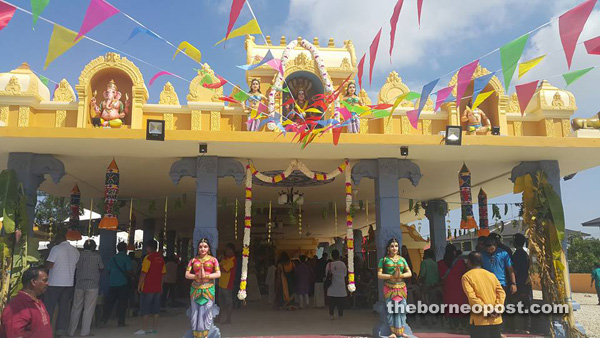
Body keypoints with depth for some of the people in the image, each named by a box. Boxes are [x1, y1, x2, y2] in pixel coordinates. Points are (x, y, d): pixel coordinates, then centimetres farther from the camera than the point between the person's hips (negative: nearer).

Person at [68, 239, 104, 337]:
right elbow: (101, 268, 8)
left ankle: (71, 331, 17)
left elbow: (74, 268, 7)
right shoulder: (97, 256, -4)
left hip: (79, 285, 3)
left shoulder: (79, 255, 1)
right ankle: (84, 332, 1)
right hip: (92, 285, -3)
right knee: (89, 309, 2)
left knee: (76, 308, 11)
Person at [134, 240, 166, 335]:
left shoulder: (148, 257, -13)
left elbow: (144, 273, -15)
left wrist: (139, 285, -7)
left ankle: (144, 329, 3)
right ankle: (154, 328, 13)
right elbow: (163, 273, 12)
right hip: (158, 288, 6)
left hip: (147, 288, -6)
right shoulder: (161, 258, 8)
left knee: (145, 309, 1)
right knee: (155, 309, 9)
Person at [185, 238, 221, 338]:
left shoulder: (213, 260, 3)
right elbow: (187, 275, 2)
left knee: (206, 312, 2)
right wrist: (197, 276, -16)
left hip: (208, 290, -1)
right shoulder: (193, 260, 6)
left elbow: (218, 274, -4)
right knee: (196, 313, 5)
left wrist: (206, 276, -15)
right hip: (195, 289, 1)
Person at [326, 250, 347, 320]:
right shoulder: (342, 264, -8)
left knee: (332, 302, 10)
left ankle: (331, 315, 9)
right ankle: (340, 315, 14)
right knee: (341, 302, 10)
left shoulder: (329, 264, -7)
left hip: (332, 286, 1)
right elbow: (345, 274, 3)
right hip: (341, 286, -1)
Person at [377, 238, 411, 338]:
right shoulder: (384, 259, 2)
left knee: (401, 310, 0)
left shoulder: (402, 259, 12)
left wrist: (401, 275, -12)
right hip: (389, 288, -3)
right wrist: (392, 276, -16)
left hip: (401, 287, 3)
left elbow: (409, 273, 8)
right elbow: (379, 275, -5)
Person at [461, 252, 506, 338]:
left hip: (480, 320, -5)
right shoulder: (491, 275, 9)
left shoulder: (466, 277, -6)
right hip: (495, 319, 5)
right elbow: (501, 292, 1)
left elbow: (472, 297, -16)